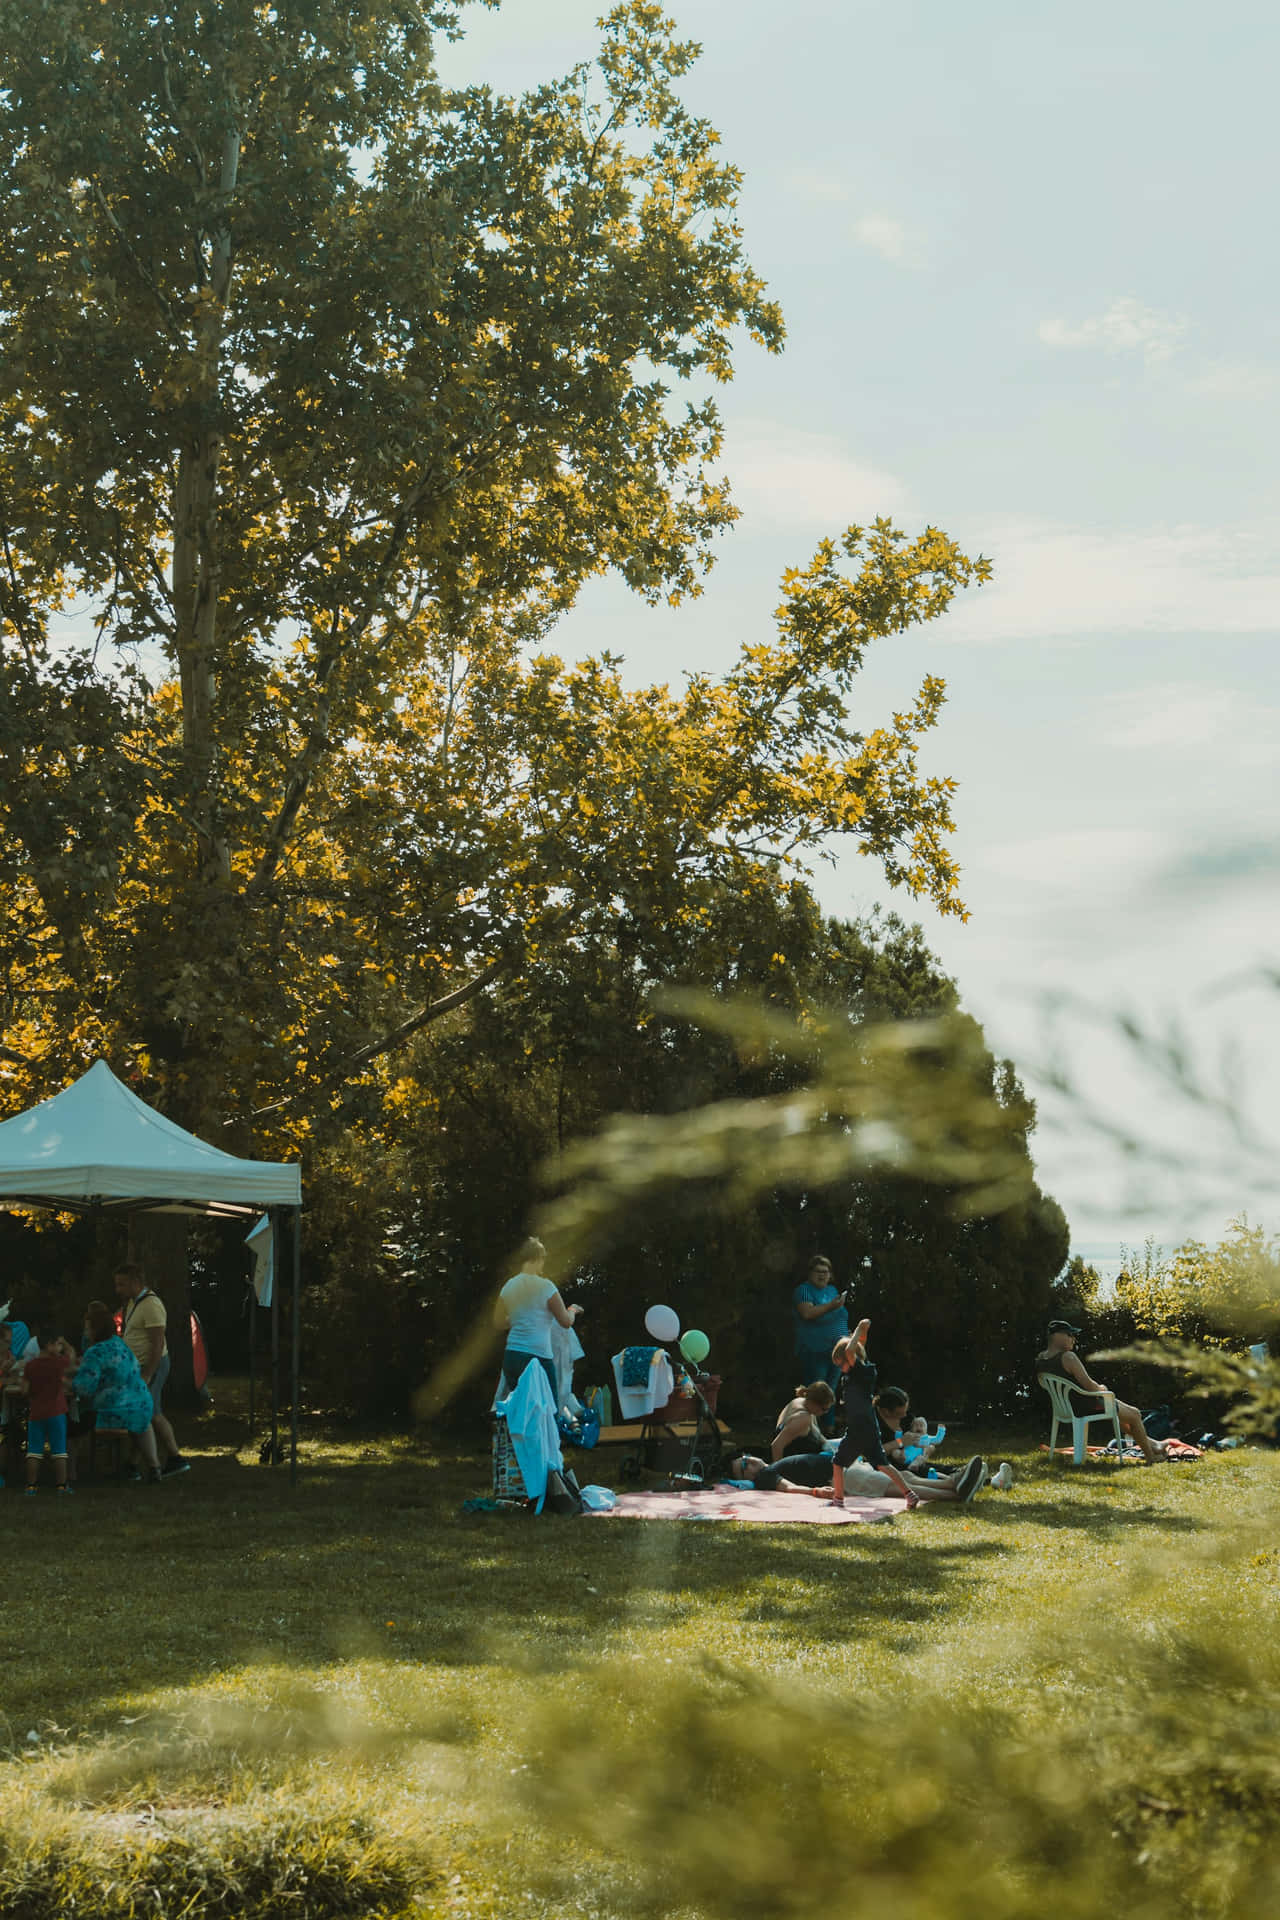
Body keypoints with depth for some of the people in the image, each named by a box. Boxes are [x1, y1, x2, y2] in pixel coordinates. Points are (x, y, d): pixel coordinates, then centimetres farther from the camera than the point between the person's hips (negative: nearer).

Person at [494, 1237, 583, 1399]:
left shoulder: (508, 1287, 8)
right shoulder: (545, 1286, -7)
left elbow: (499, 1321, 19)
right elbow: (566, 1321, -1)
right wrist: (572, 1310, 19)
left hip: (510, 1356, 5)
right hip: (538, 1357, -5)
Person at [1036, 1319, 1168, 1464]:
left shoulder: (1040, 1360, -3)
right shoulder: (1067, 1357, -28)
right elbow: (1088, 1385, -24)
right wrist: (1101, 1388, -3)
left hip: (1065, 1407, 9)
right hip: (1087, 1407, -9)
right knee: (1134, 1415, 13)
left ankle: (1148, 1441, 42)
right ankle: (1150, 1457, 28)